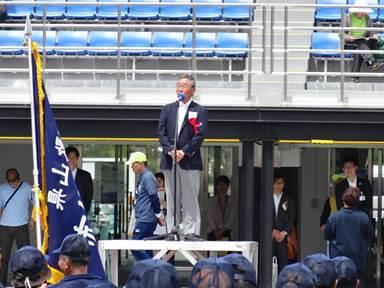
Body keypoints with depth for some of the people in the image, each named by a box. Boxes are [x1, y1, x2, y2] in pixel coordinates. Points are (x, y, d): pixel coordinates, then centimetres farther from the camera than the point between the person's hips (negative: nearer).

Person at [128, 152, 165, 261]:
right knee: (146, 249, 10)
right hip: (143, 219, 10)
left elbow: (154, 198, -17)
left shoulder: (147, 177, -12)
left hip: (146, 220, -10)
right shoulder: (142, 177, 18)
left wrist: (159, 216, -13)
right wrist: (159, 216, 21)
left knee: (136, 247, -14)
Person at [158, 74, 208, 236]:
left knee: (190, 202, -5)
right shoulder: (167, 109, 14)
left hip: (190, 162, -3)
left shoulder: (200, 111, 4)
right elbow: (161, 132, 6)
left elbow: (200, 135, -6)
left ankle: (191, 233, -6)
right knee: (172, 203, 5)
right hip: (169, 162, 3)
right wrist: (170, 150, -10)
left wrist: (183, 152, -15)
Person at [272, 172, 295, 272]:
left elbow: (291, 218, 6)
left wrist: (284, 233, -5)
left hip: (283, 235, 0)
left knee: (283, 260, -6)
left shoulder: (288, 199, 10)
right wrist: (272, 231, -5)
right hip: (269, 235, 0)